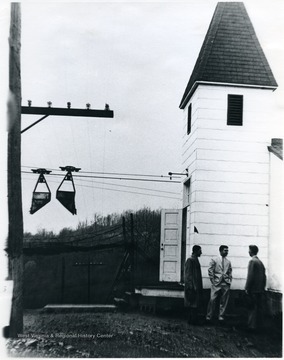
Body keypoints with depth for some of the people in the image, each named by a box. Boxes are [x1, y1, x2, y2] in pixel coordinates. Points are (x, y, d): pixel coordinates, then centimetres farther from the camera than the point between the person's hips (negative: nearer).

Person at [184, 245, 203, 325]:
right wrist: (192, 286, -21)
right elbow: (188, 275, -18)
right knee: (193, 304, -5)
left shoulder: (196, 260, 14)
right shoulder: (190, 260, -14)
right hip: (193, 286, -9)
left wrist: (200, 286, 18)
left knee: (195, 304, 12)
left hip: (197, 286, 9)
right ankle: (193, 321, 0)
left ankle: (191, 320, 18)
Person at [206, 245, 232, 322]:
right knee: (212, 300, -6)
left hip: (226, 284, 3)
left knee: (224, 301, 4)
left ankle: (221, 316, 15)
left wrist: (229, 281, 7)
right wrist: (213, 280, -5)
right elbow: (210, 271, -1)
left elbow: (230, 273, 17)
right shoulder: (214, 260, 2)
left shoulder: (228, 262, 13)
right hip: (216, 283, -3)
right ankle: (209, 316, 5)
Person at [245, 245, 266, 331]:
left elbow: (250, 276, -17)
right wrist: (263, 288, 20)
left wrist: (247, 288, -13)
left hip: (253, 289, -8)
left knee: (253, 308, -3)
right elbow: (264, 276, 15)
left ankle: (252, 326, -1)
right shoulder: (260, 262, 12)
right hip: (260, 289, 8)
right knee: (259, 307, 12)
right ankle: (258, 324, 20)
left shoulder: (252, 261, -12)